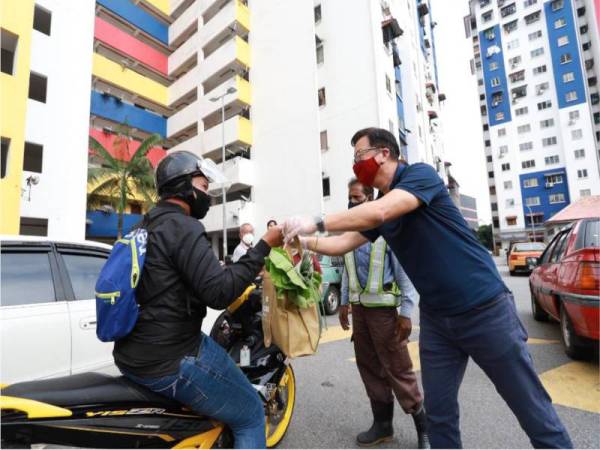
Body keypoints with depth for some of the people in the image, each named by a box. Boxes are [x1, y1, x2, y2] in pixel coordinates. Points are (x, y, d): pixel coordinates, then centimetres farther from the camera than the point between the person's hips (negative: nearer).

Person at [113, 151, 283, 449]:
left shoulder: (147, 226, 12)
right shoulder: (183, 227, -19)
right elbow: (219, 293, -27)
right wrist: (263, 246, -21)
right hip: (170, 362, -10)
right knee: (251, 416, 5)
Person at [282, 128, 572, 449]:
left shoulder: (421, 174, -14)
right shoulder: (376, 206, 9)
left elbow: (380, 213, -31)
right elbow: (343, 244, 13)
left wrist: (316, 223, -26)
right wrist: (305, 241, 1)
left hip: (484, 308, -6)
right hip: (436, 316, 7)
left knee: (532, 409, 10)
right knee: (438, 411, 12)